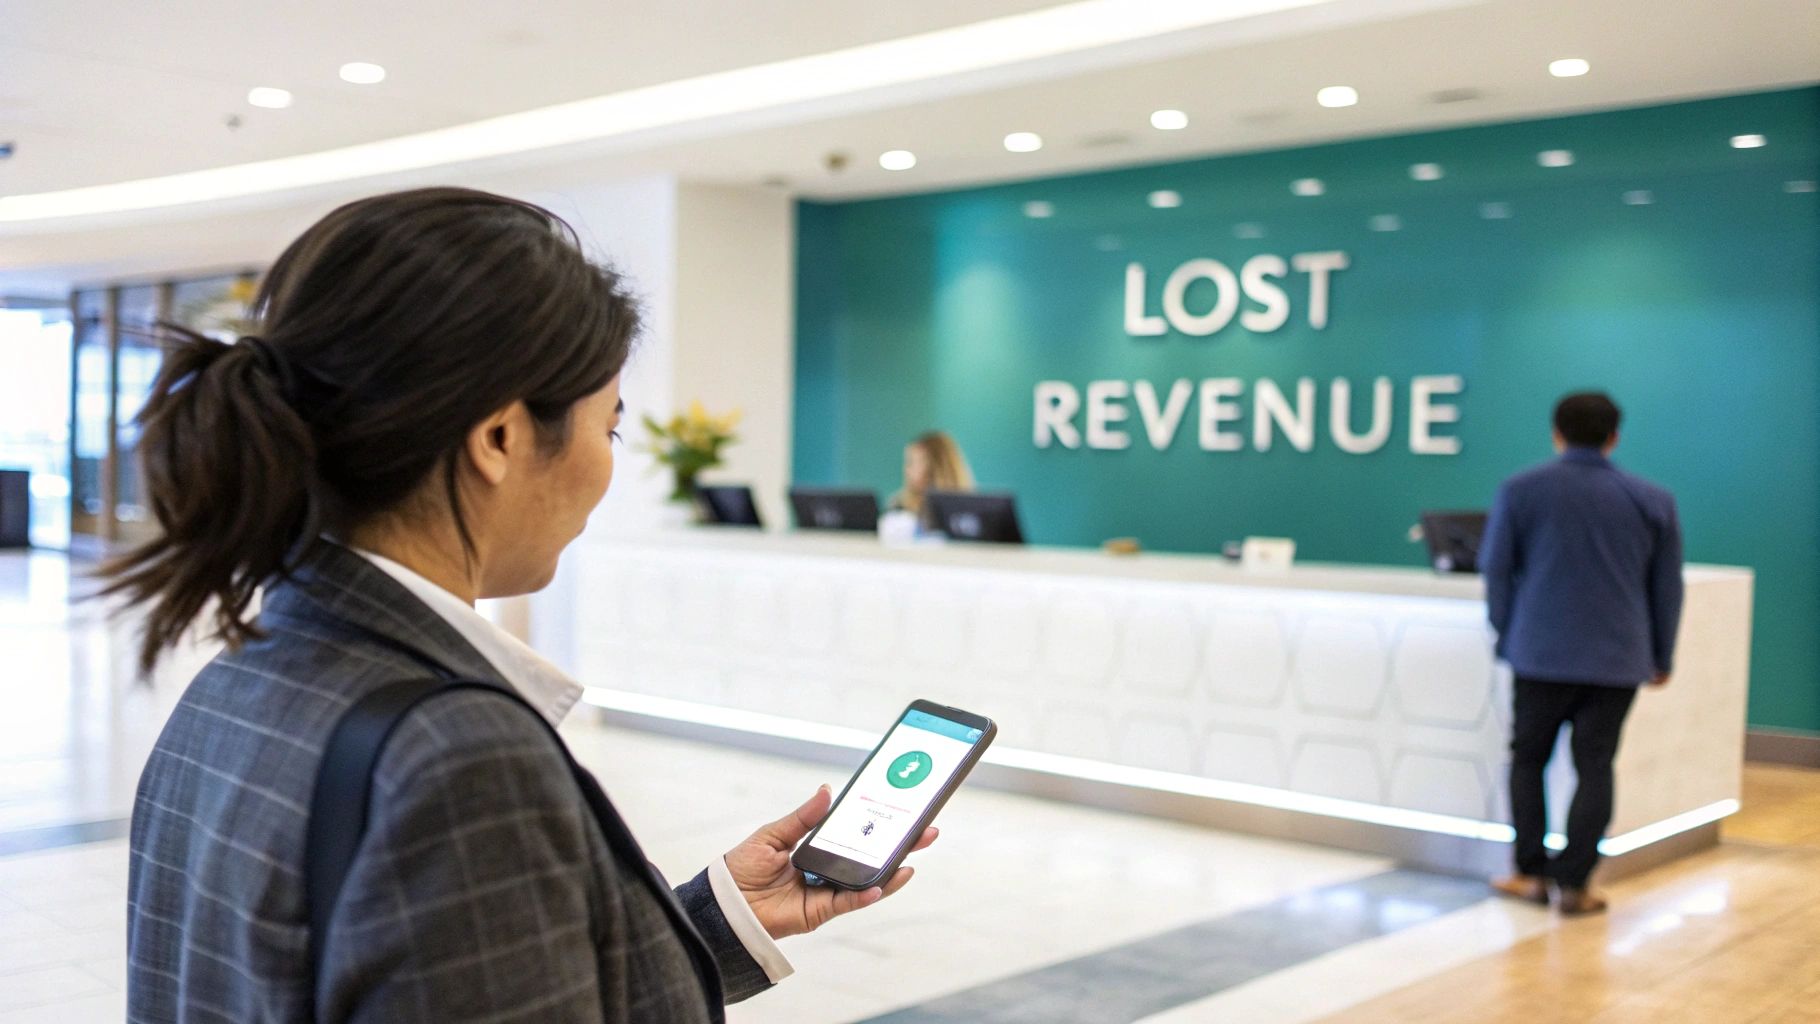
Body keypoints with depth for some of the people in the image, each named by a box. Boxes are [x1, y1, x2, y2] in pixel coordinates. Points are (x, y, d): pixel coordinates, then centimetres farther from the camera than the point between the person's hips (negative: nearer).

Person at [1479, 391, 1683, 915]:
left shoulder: (1521, 491, 0)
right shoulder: (1652, 500, 4)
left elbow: (1496, 569, 1)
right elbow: (1667, 587, 8)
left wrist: (1506, 634, 12)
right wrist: (1661, 657, 17)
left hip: (1540, 652, -1)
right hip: (1617, 659, 1)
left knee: (1528, 758, 13)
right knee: (1594, 767, 6)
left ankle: (1532, 873, 11)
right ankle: (1574, 885, 5)